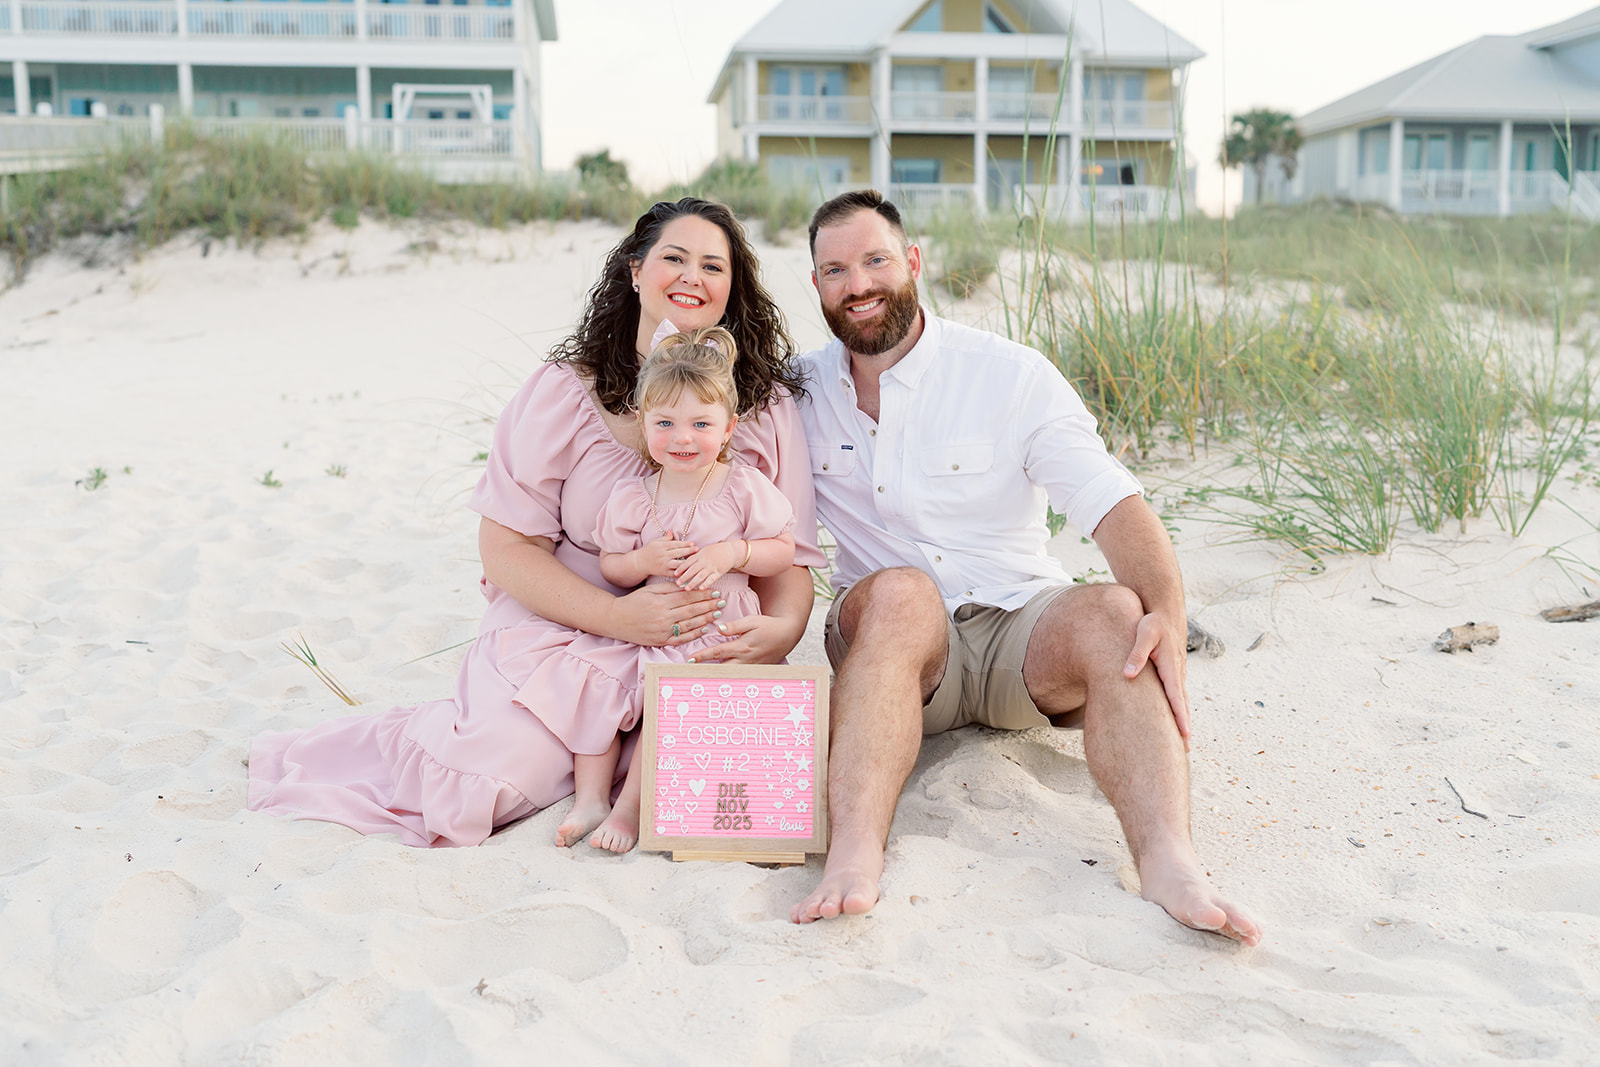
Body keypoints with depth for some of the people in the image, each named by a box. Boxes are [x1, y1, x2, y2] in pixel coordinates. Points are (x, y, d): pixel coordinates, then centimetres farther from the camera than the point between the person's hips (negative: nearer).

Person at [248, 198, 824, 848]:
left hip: (702, 651, 3)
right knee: (478, 792, -23)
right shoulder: (565, 392, -4)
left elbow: (789, 557, 2)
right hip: (560, 624, -2)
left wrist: (782, 628, -22)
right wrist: (617, 615, -23)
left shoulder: (769, 404, 3)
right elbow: (505, 548, -7)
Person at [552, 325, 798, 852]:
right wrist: (643, 561, -14)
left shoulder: (745, 487, -4)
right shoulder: (631, 496, 3)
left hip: (718, 627, -4)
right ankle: (590, 799, -2)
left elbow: (784, 552, 0)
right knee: (590, 674, -14)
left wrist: (730, 554, -16)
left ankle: (631, 806, -10)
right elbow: (609, 567, 8)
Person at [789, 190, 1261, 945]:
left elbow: (1112, 502, -13)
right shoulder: (800, 392, 6)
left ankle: (1168, 863, -48)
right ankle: (853, 855, -49)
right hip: (886, 635, 0)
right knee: (900, 592, -33)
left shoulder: (1010, 374, -3)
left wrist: (1169, 615, -31)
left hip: (1019, 628, 0)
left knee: (1116, 612, -30)